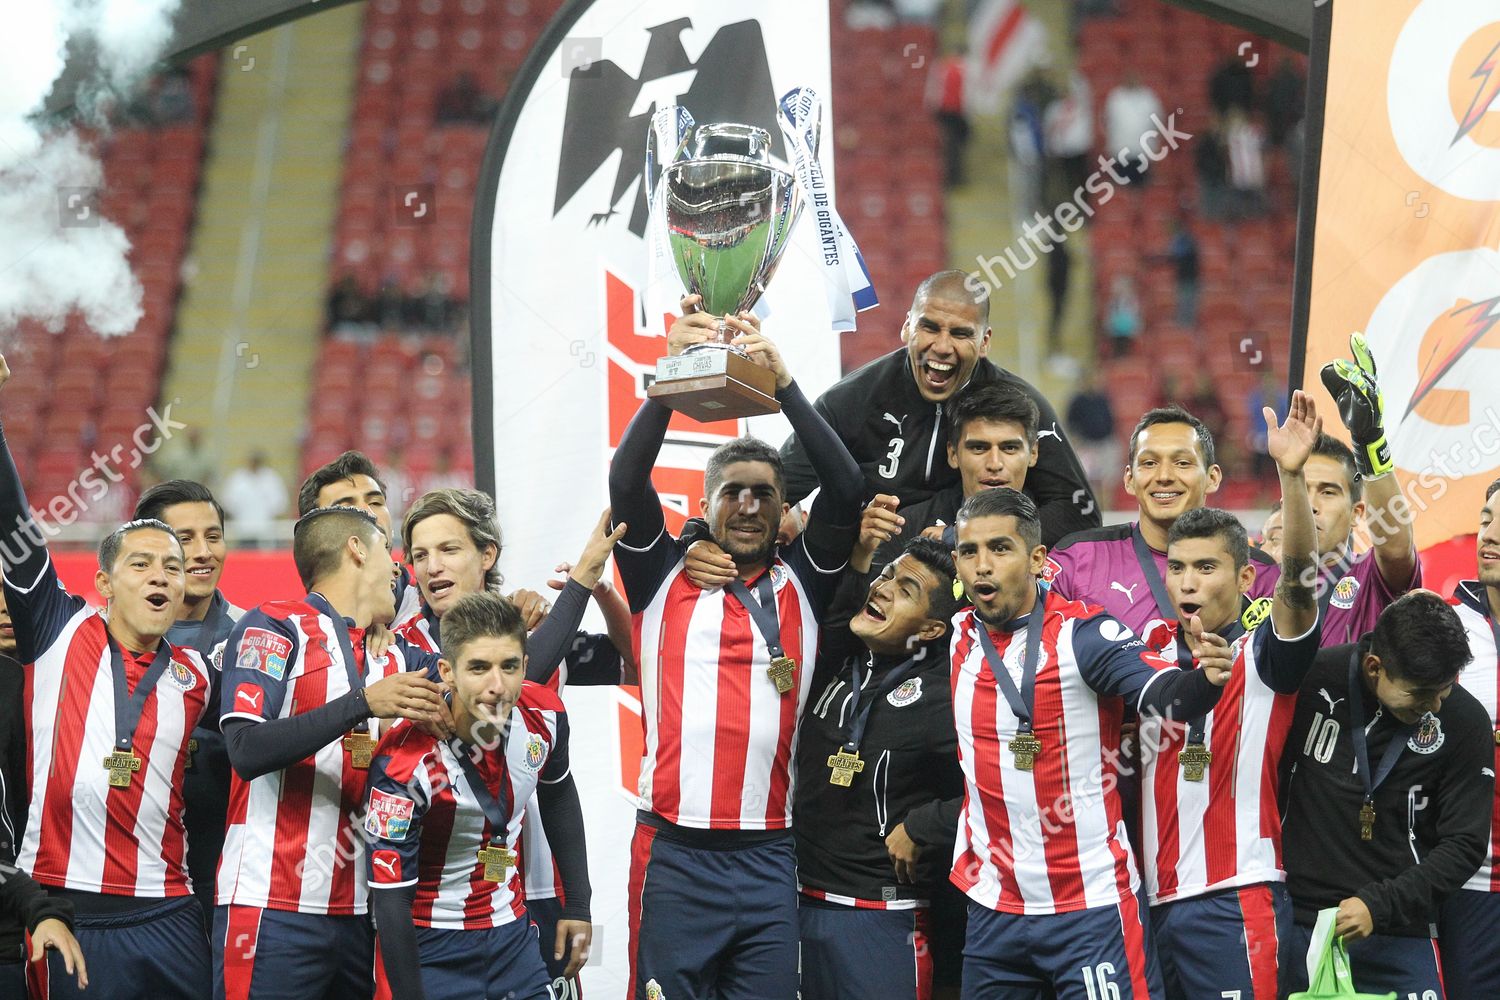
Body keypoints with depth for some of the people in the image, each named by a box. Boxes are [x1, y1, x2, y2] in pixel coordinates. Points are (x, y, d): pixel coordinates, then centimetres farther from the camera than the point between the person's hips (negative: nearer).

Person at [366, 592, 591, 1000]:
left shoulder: (544, 716, -11)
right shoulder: (406, 761, -27)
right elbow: (391, 897, -21)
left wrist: (577, 906, 13)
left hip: (514, 934, 5)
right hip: (434, 949, -5)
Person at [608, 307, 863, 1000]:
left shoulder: (802, 584, 10)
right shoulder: (664, 577, 8)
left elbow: (847, 488, -2)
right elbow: (627, 480, -6)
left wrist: (781, 382, -10)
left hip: (769, 860, 1)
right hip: (674, 856, -1)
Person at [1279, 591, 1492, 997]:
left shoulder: (1466, 722, -6)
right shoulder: (1311, 678, -8)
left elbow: (1463, 844, -4)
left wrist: (1378, 904, -14)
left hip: (1396, 936, 0)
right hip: (1294, 919, 0)